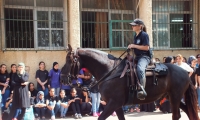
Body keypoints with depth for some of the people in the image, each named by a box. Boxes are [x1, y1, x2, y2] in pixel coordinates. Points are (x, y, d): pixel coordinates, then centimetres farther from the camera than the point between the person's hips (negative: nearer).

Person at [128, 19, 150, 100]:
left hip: (144, 57, -10)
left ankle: (142, 90, -49)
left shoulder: (144, 35, -7)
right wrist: (131, 47, 7)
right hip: (137, 57, 10)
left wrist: (134, 46, -16)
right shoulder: (135, 36, 19)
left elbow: (146, 47, -16)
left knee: (140, 69, -39)